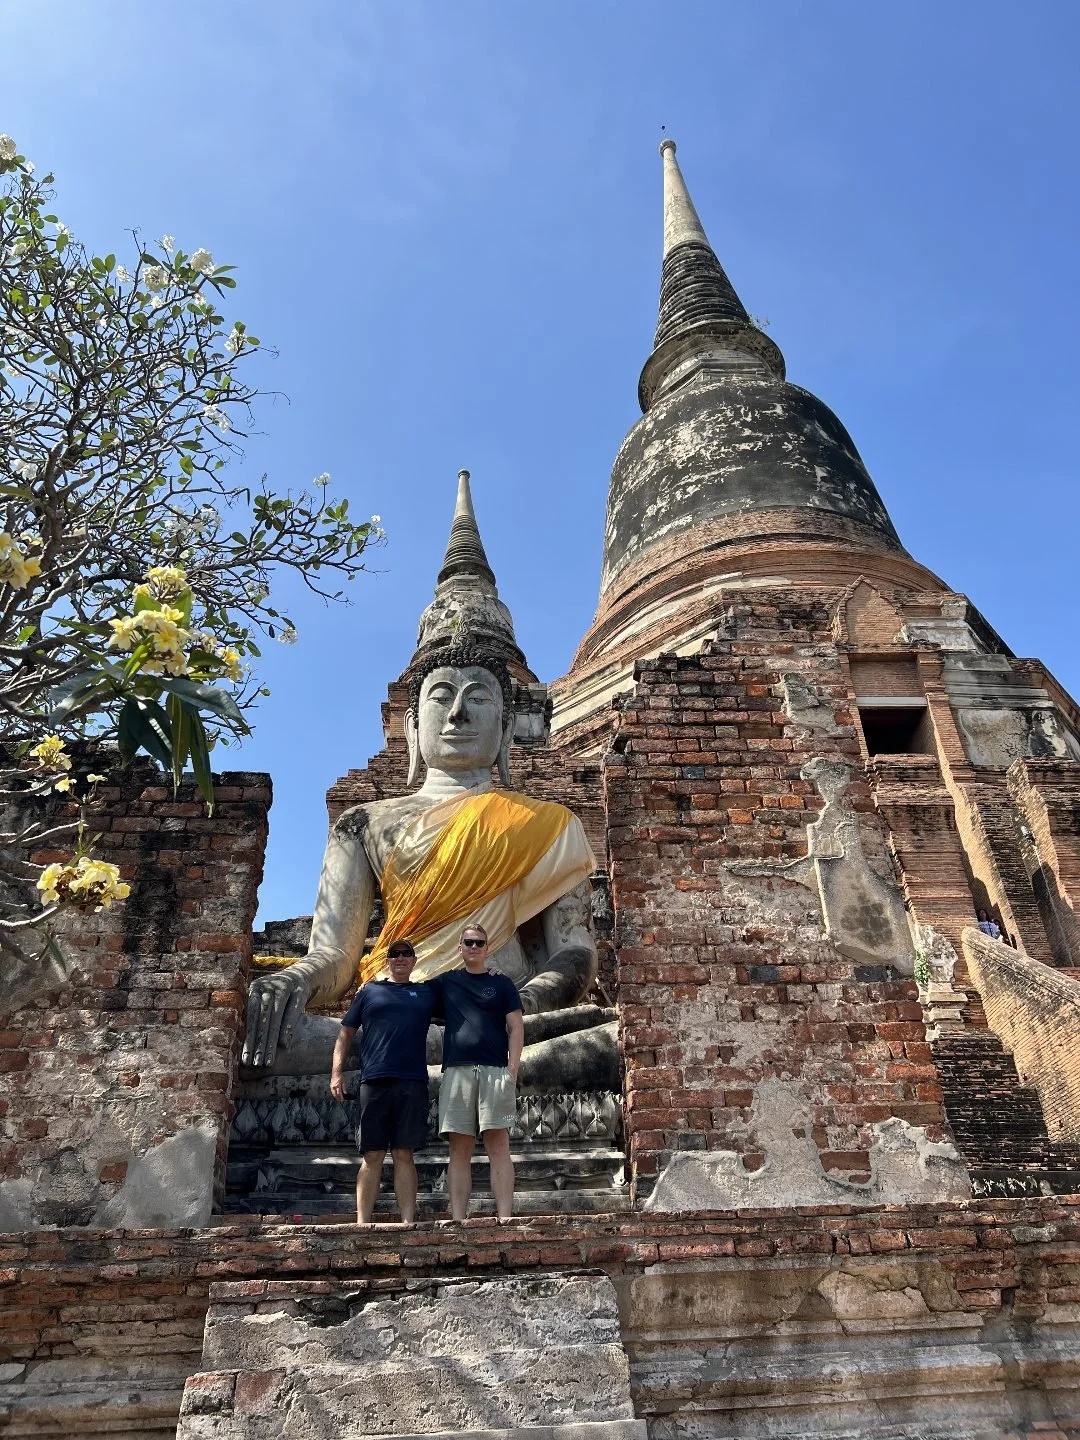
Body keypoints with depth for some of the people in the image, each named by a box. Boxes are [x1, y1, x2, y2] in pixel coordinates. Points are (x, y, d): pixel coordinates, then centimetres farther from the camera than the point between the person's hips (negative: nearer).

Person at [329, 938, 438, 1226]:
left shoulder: (427, 993, 16)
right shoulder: (369, 991, 14)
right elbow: (346, 1032, 13)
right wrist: (336, 1072, 2)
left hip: (413, 1083, 1)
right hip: (374, 1082, 0)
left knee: (404, 1154, 2)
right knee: (372, 1156, 1)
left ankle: (408, 1222, 3)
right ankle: (362, 1222, 5)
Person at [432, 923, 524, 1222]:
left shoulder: (502, 983, 12)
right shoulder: (446, 982, 16)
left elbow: (516, 1028, 6)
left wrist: (512, 1070, -6)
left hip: (495, 1071, -1)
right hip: (456, 1071, 2)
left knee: (498, 1146, -6)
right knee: (459, 1149, 0)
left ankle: (505, 1218, -9)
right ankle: (457, 1219, 1)